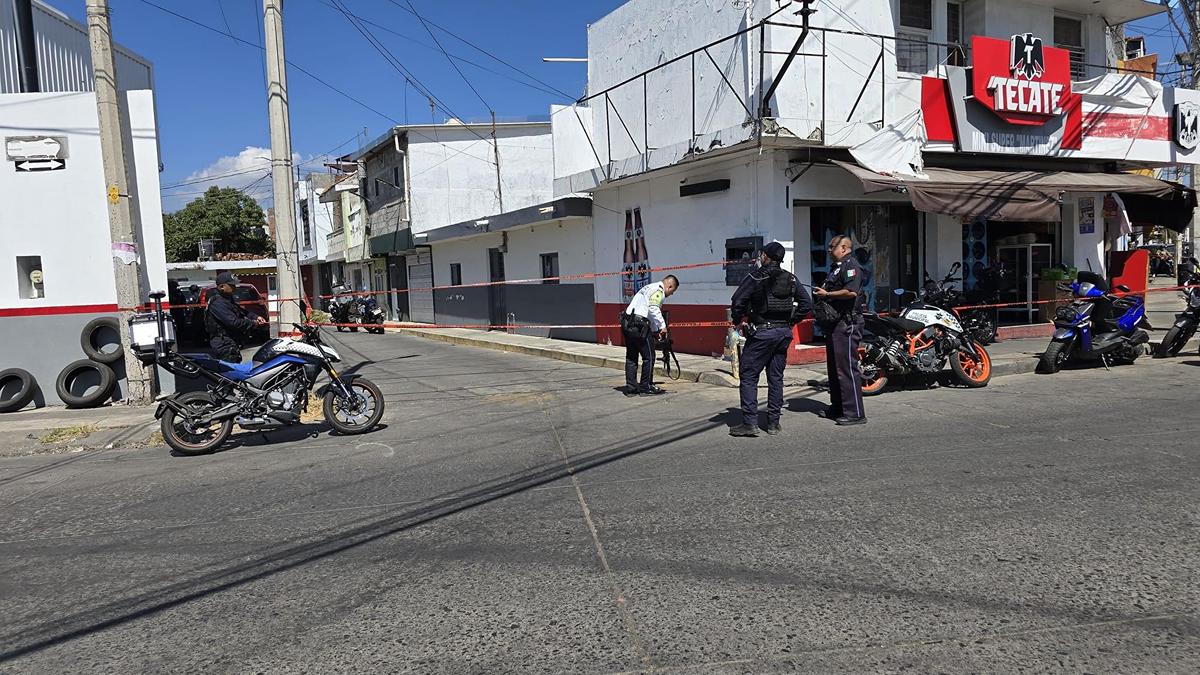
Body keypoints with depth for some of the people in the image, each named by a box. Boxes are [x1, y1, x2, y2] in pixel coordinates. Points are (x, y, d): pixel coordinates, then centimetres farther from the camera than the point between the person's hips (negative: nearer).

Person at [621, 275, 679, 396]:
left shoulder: (650, 287, 26)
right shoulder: (659, 290, -4)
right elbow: (653, 309, -20)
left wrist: (655, 330, 26)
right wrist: (662, 326, -12)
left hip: (627, 323, 10)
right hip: (638, 325, -10)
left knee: (631, 357, 14)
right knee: (649, 357, 2)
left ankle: (631, 388, 18)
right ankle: (646, 387, 8)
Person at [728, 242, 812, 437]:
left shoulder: (756, 278, -8)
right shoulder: (791, 279, 10)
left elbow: (737, 301, -15)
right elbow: (806, 303, 10)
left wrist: (737, 320, 1)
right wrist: (792, 321, 15)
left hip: (762, 332, -6)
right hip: (784, 333, 6)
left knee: (748, 375, -1)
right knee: (776, 377, 12)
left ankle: (749, 423, -6)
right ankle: (773, 422, 14)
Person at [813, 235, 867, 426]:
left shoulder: (851, 265, -12)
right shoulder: (836, 267, 20)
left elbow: (851, 291, -26)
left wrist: (827, 294, -17)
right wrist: (821, 292, 10)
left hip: (847, 323, -11)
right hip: (836, 323, 11)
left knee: (847, 367, -11)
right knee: (834, 366, 16)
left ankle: (855, 413, -9)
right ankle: (837, 407, 26)